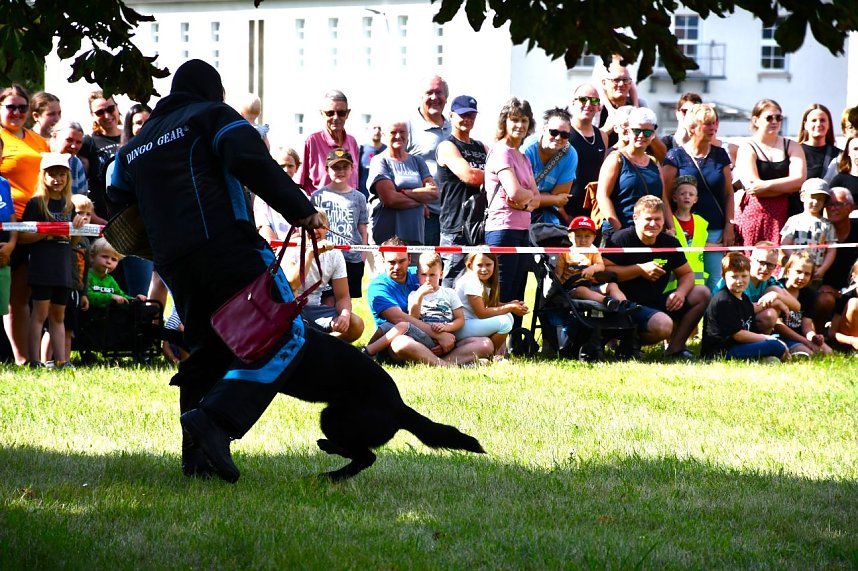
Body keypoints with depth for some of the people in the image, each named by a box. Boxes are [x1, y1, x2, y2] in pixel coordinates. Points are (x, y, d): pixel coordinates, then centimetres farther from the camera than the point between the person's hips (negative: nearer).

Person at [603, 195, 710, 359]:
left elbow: (687, 273, 15)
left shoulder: (670, 243, 9)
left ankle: (675, 348, -1)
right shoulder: (620, 240, -10)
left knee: (702, 294, -1)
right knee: (663, 325, -35)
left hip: (657, 302, 8)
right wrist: (640, 269, -20)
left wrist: (681, 292, -9)